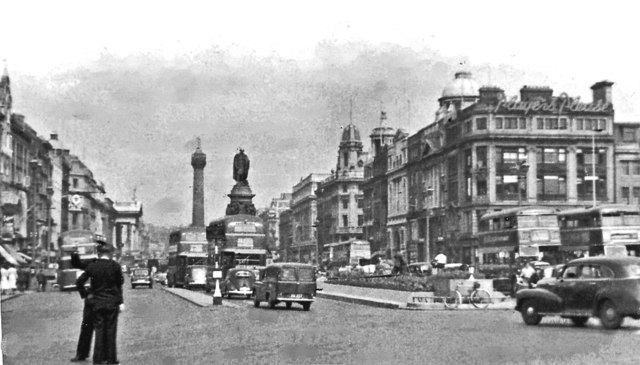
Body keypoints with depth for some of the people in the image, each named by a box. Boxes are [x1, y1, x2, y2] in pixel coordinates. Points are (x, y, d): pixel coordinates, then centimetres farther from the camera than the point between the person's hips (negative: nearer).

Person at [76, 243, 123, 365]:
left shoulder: (91, 266, -3)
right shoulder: (115, 266, -7)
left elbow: (79, 282, -1)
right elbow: (120, 282, 1)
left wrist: (85, 294, 10)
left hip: (97, 302, 1)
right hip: (112, 303, -1)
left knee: (99, 330, 7)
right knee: (110, 330, 6)